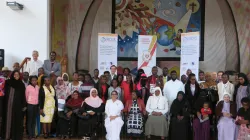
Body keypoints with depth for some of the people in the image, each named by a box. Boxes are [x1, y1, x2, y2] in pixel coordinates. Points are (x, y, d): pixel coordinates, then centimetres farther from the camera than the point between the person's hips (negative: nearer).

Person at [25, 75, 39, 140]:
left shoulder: (38, 87, 2)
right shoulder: (28, 87, -9)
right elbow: (26, 96, 0)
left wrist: (38, 103, 10)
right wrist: (28, 103, 9)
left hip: (36, 105, 4)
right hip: (30, 105, -4)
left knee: (34, 120, 11)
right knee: (30, 120, 2)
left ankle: (33, 134, 19)